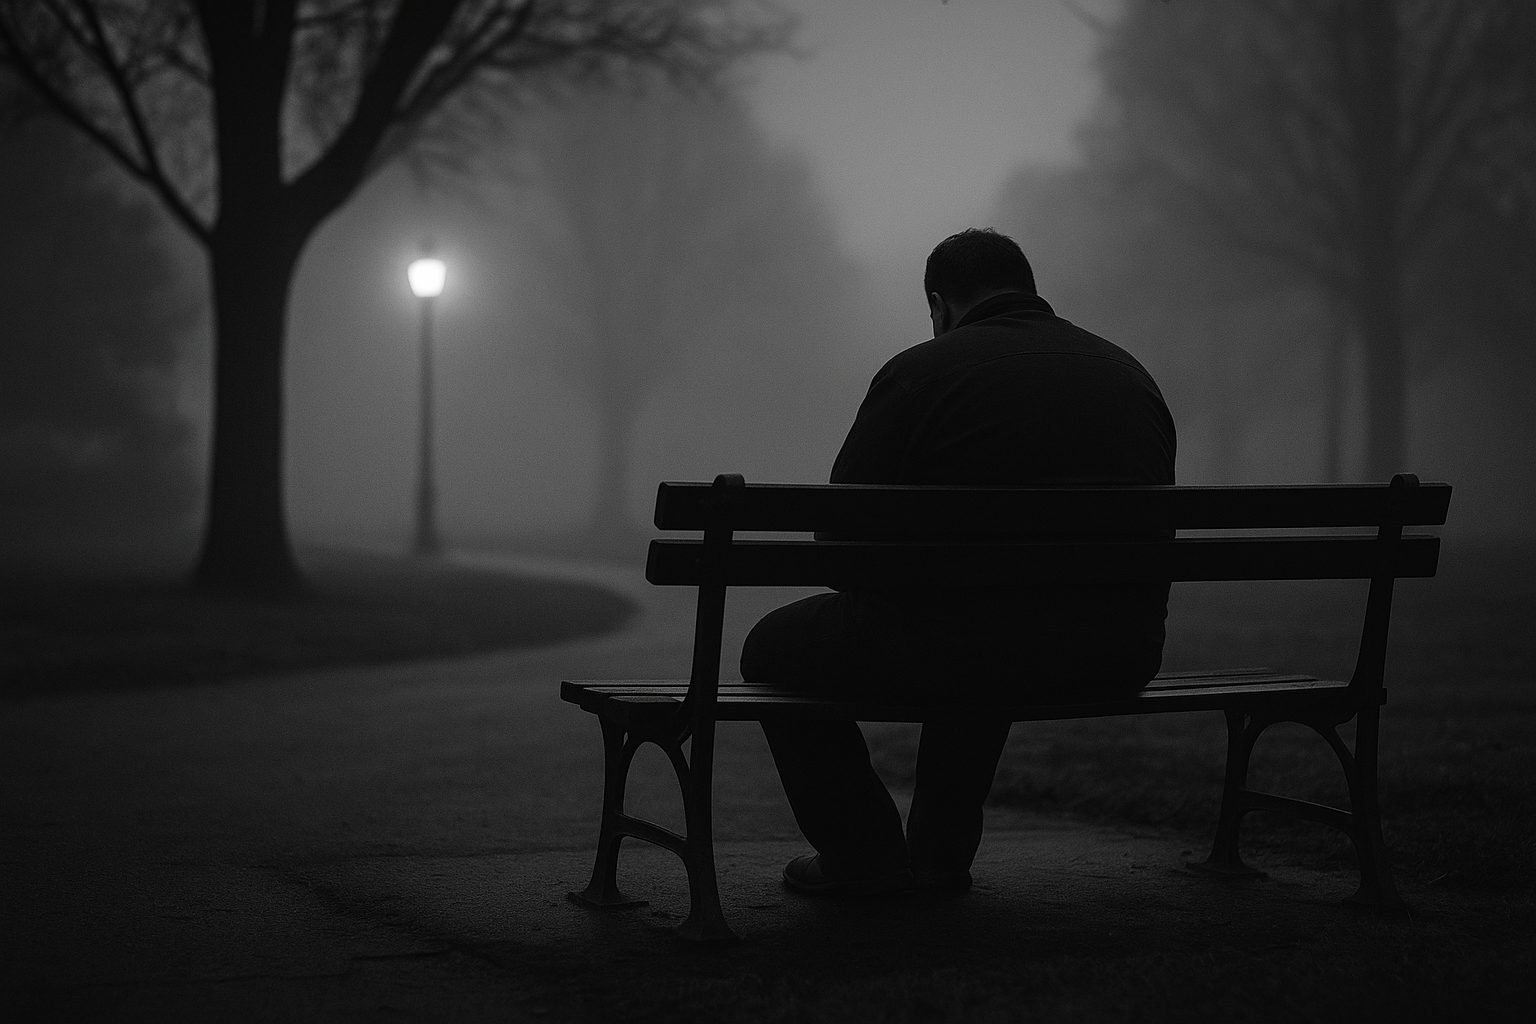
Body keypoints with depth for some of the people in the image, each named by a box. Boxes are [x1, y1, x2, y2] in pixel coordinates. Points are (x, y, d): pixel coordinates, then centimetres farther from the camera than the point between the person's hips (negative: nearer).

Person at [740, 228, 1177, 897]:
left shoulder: (918, 372, -3)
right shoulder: (1130, 373, 14)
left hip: (986, 652, -6)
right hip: (1123, 662, 7)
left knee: (773, 648, 16)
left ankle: (865, 858, 20)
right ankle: (943, 854, 41)